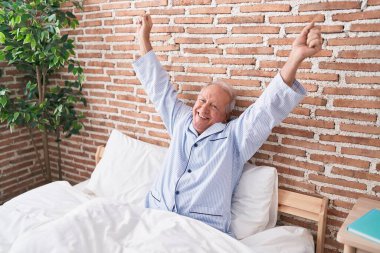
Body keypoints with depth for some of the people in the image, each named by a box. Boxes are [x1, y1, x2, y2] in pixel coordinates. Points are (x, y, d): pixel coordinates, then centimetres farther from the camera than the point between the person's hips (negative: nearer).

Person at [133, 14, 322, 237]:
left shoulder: (235, 136, 0)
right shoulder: (181, 121, 13)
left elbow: (268, 107, -12)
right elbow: (159, 87, 19)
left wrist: (296, 58, -26)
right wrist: (144, 38, 22)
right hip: (154, 216, 4)